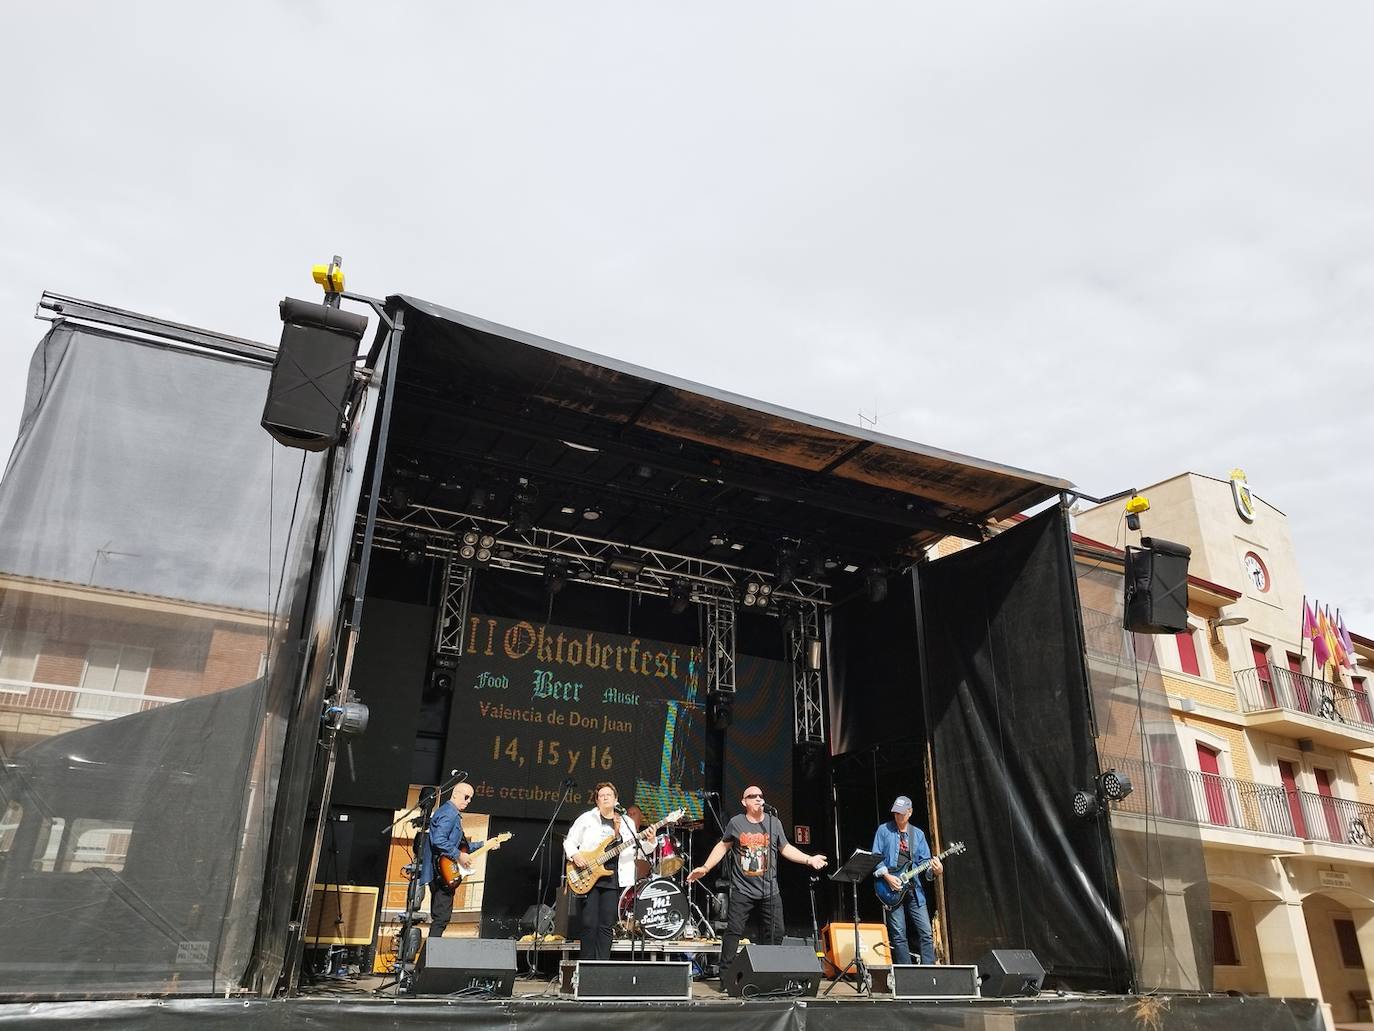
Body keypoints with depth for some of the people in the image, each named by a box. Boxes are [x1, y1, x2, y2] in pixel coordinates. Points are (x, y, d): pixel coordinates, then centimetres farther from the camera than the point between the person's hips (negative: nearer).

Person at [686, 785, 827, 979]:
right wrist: (705, 868, 6)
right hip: (742, 890, -2)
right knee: (733, 931, -4)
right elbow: (723, 846, 11)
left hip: (770, 890, 2)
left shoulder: (774, 822, 4)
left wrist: (809, 859, 3)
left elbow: (785, 848, 13)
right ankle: (726, 976, 7)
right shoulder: (736, 823, -1)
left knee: (776, 933, 3)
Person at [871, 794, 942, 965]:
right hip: (892, 889, -3)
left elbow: (925, 861, 8)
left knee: (926, 932, -2)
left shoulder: (918, 834, 11)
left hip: (914, 890, 3)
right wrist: (887, 876, -13)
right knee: (898, 935, -1)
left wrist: (935, 869, -13)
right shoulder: (884, 830, 2)